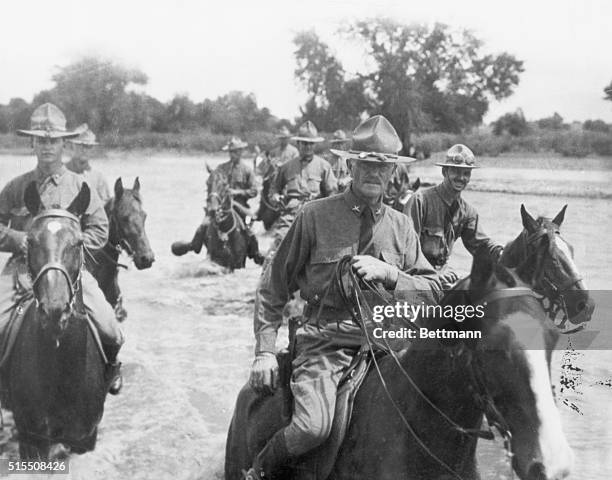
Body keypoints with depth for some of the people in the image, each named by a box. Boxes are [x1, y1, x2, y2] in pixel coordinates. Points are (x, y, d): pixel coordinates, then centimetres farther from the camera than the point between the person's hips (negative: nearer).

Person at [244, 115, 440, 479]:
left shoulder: (402, 226, 12)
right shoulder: (316, 216, 1)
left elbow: (433, 289, 7)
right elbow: (273, 288, 7)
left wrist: (388, 273, -11)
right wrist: (265, 351, -1)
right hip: (326, 337, -4)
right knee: (313, 426, -27)